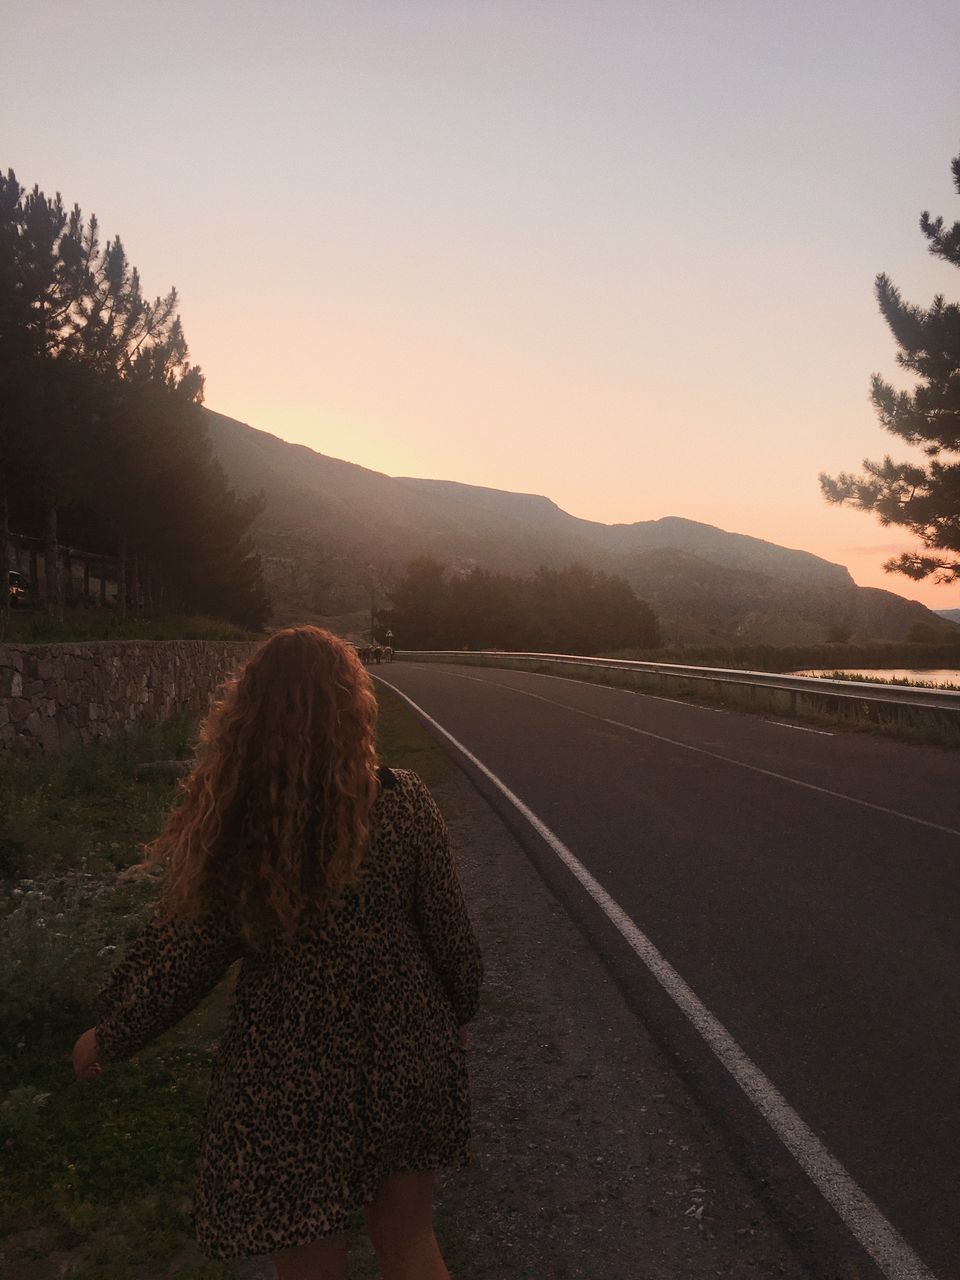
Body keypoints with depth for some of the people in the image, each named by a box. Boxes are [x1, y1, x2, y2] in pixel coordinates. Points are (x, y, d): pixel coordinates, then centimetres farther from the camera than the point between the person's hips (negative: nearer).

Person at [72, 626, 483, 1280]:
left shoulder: (230, 823, -17)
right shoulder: (402, 801, -16)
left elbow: (184, 952, -8)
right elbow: (450, 933, -7)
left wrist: (112, 1035, 10)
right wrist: (458, 1010, 13)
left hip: (287, 1076, -1)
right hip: (404, 1057, 1)